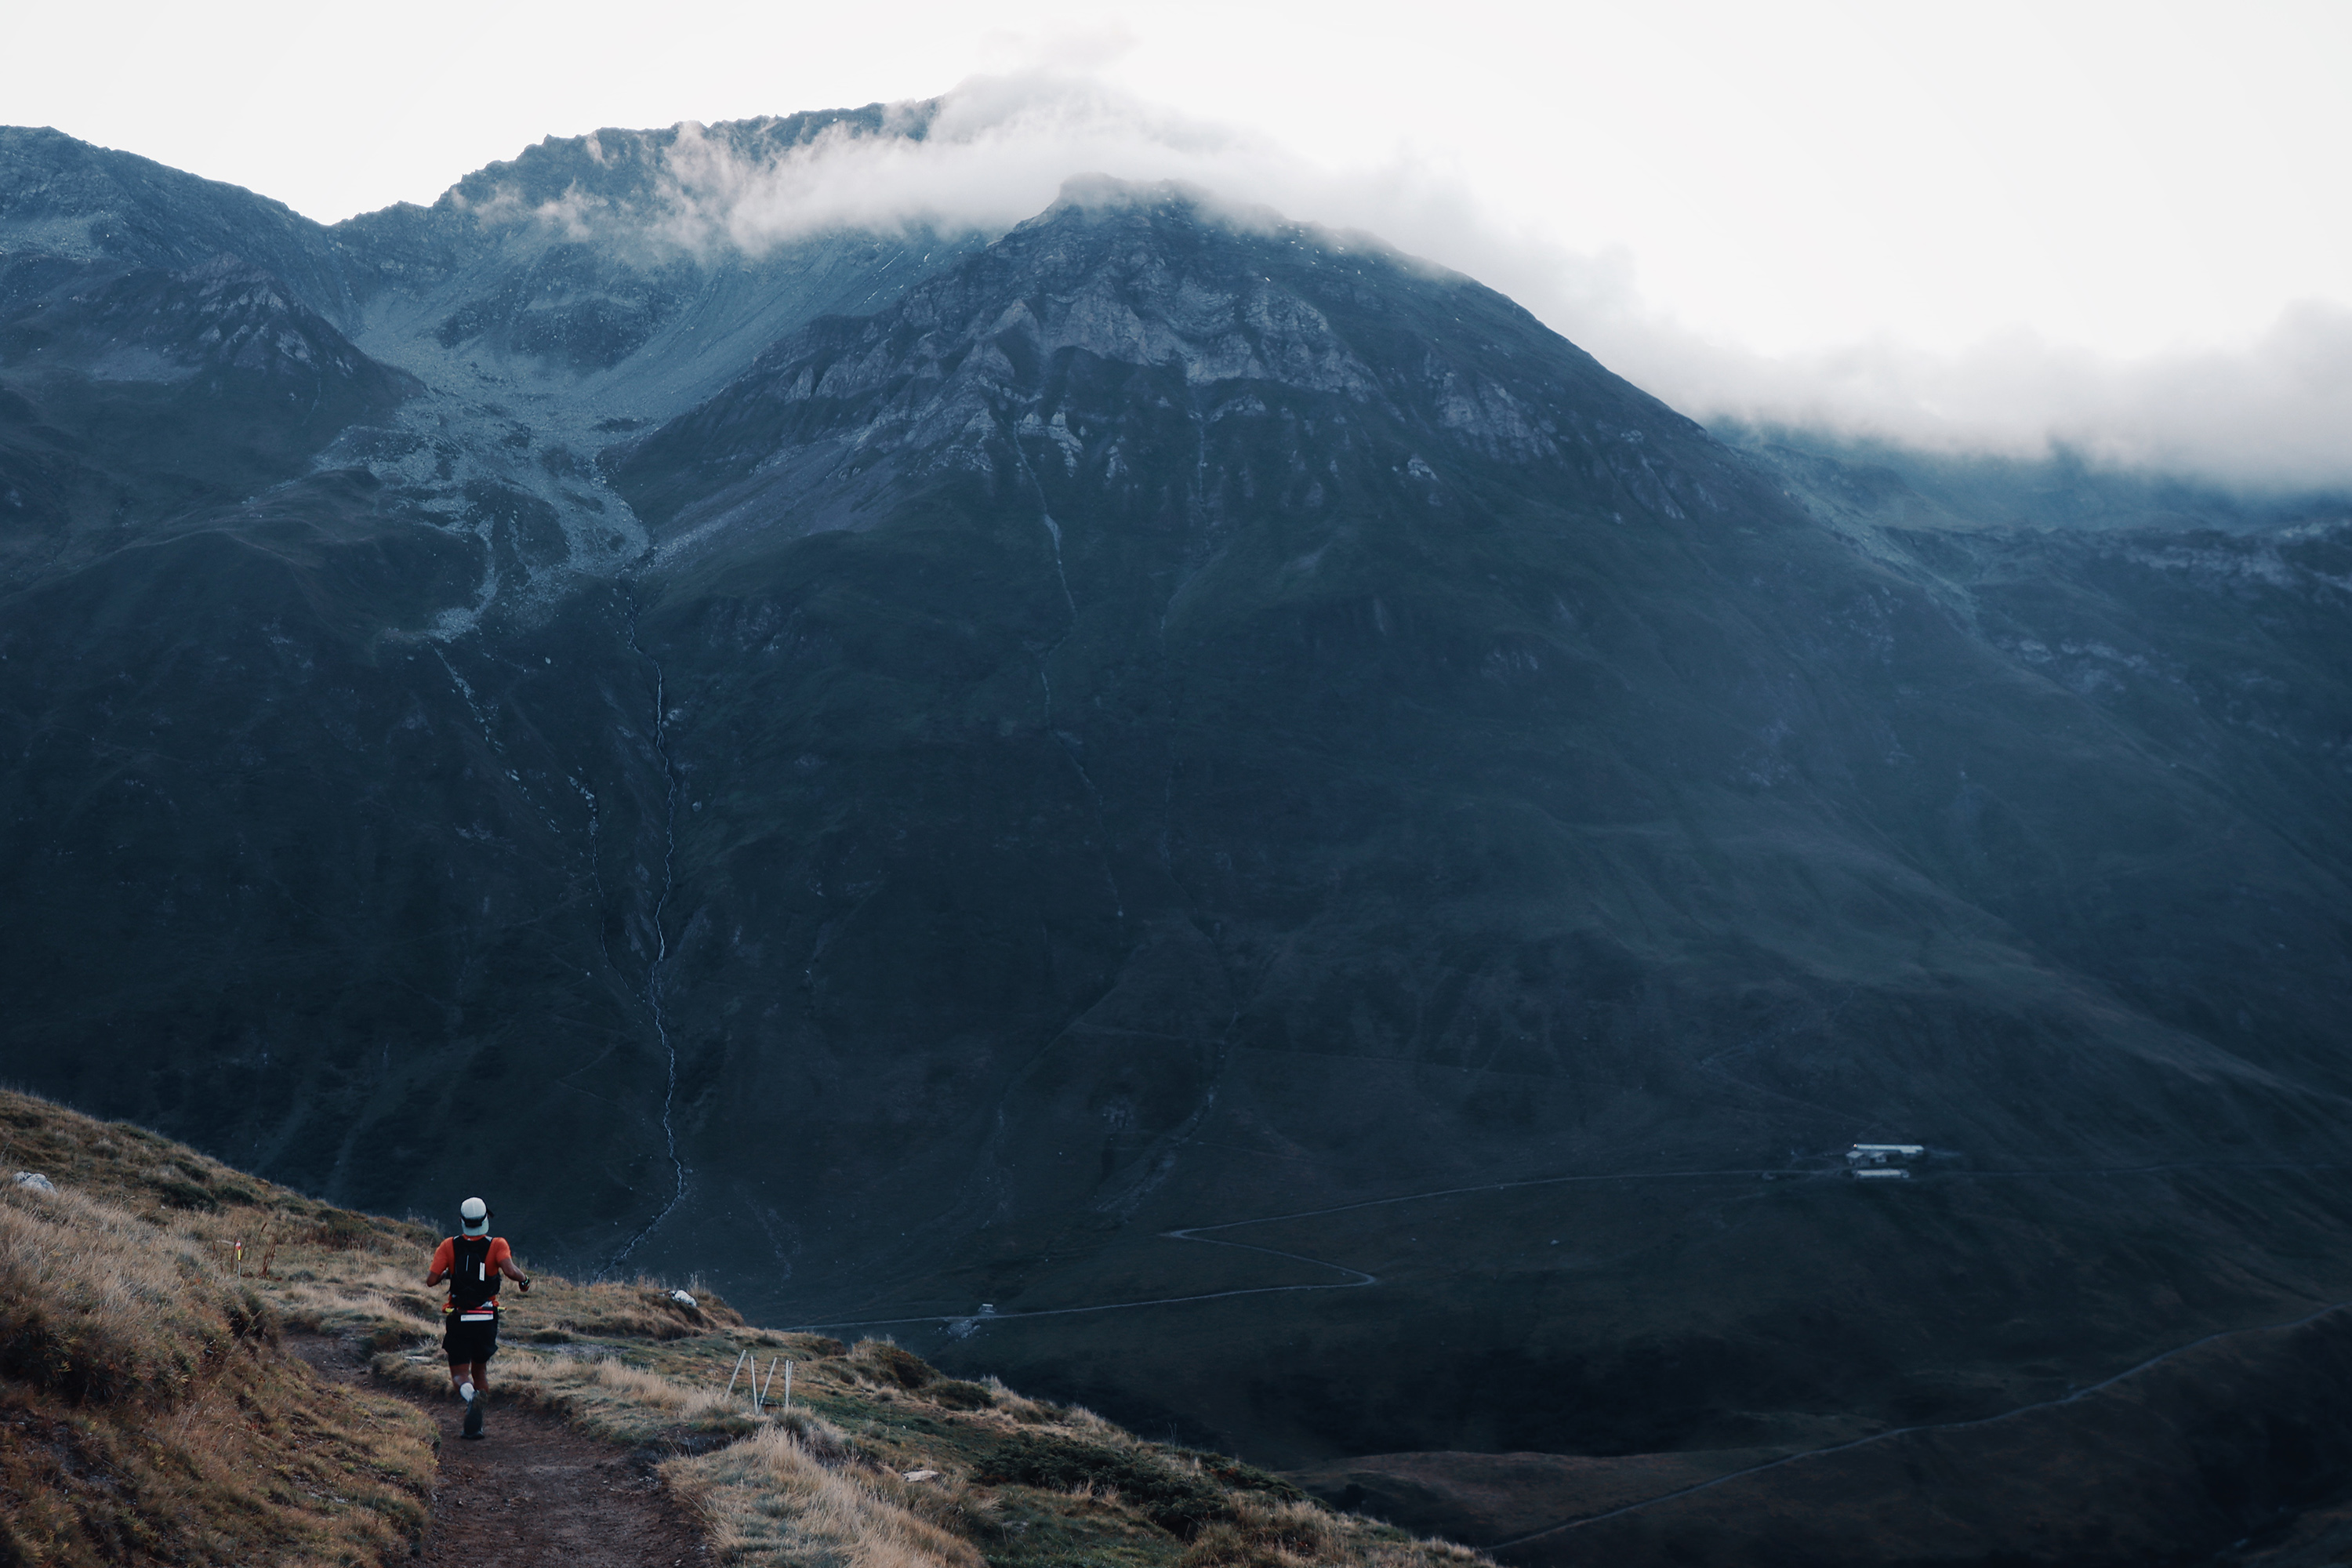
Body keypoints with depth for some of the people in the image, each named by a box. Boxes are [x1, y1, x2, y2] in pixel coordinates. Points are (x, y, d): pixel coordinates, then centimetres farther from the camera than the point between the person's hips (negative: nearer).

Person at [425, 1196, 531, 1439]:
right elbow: (510, 1271, -25)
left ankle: (471, 1396, -31)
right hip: (487, 1319, 1)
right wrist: (524, 1278, -4)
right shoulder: (497, 1245, -7)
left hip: (458, 1319, -1)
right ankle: (475, 1425, 14)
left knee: (460, 1374, 4)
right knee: (480, 1368, 21)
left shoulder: (449, 1246, -4)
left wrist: (445, 1273, 10)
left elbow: (431, 1280, -11)